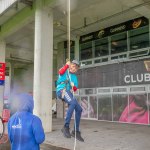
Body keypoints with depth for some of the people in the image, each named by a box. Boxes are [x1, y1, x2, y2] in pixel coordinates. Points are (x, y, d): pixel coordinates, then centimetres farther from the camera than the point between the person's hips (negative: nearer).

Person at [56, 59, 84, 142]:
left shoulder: (74, 77, 25)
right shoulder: (65, 71, 10)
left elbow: (75, 89, 19)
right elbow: (61, 72, -18)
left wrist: (74, 86, -3)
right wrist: (67, 65, -9)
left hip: (69, 93, 7)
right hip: (62, 90, -7)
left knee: (79, 109, -3)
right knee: (73, 103, -33)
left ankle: (76, 131, 7)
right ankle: (66, 127, -30)